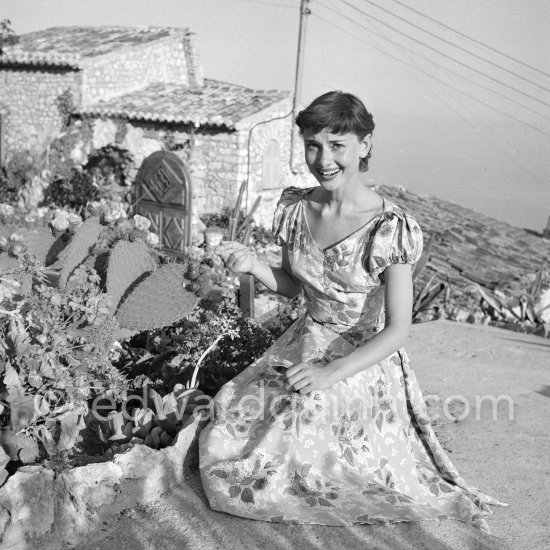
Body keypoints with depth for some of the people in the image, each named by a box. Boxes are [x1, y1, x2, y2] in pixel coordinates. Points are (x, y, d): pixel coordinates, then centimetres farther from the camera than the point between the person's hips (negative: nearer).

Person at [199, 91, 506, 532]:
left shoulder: (391, 228, -23)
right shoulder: (295, 208, -6)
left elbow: (397, 329, -20)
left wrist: (332, 373, -28)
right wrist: (252, 265, -10)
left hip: (364, 362, -5)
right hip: (303, 348, 6)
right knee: (225, 437, 0)